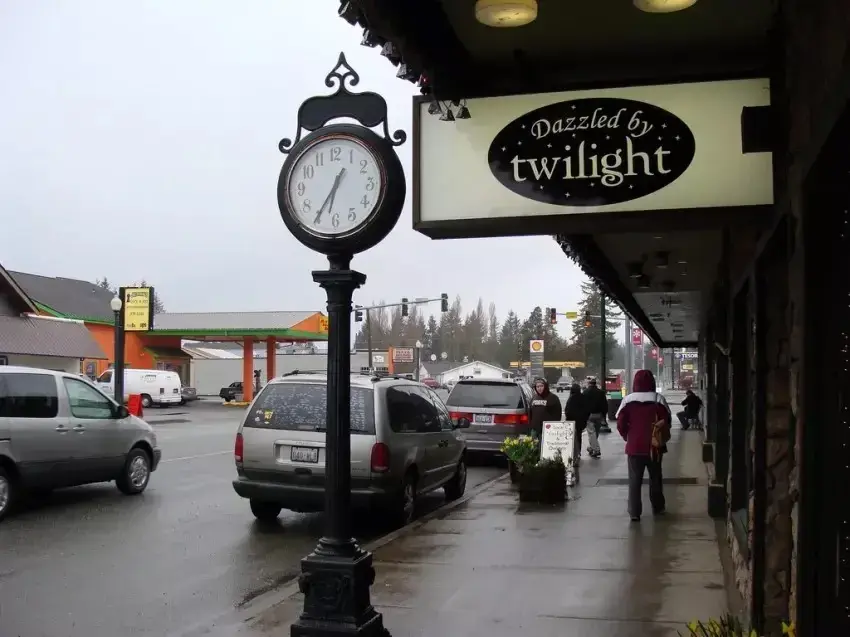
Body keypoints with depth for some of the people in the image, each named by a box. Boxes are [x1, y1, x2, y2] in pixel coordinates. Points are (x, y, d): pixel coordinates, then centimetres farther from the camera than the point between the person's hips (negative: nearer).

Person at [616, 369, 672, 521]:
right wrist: (663, 438, 12)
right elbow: (666, 422, -5)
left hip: (634, 446, -1)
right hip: (654, 446, 1)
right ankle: (657, 507, 29)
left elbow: (621, 424, -6)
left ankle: (634, 512, -1)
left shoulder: (628, 400, -7)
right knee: (655, 477, 18)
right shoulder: (658, 400, -7)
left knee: (634, 479, 4)